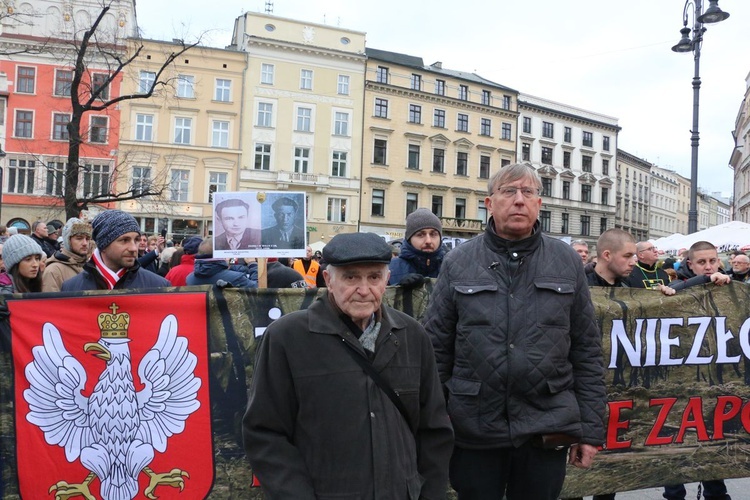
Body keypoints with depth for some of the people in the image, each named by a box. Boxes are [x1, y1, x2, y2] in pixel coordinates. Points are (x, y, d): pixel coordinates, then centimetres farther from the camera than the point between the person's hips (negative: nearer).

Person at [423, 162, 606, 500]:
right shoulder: (458, 263, 1)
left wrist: (590, 430, 2)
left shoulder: (567, 262, 3)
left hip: (548, 431, 1)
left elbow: (587, 351, 4)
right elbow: (436, 349, 1)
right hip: (474, 432, 0)